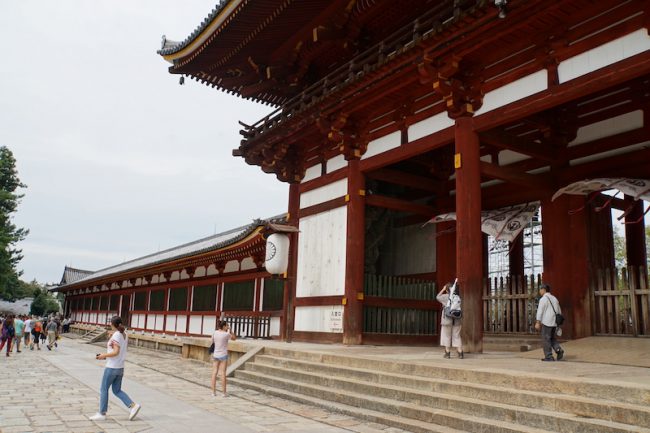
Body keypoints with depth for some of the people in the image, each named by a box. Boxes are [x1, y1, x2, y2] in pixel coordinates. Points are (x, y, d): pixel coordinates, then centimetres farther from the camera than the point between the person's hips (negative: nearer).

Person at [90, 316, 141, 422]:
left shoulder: (116, 335, -16)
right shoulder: (124, 334, 9)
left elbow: (116, 352, -23)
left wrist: (103, 355, -10)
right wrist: (106, 355, 14)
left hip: (112, 367, -8)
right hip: (120, 368, 8)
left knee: (103, 389, 6)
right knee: (117, 391, 13)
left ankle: (102, 414, 13)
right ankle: (133, 405, 1)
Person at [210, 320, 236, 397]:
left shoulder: (214, 333, 0)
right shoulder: (226, 334, -12)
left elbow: (212, 342, 9)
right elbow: (234, 338, 3)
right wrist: (230, 330, 0)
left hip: (215, 355, 4)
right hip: (223, 355, -4)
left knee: (214, 373, 7)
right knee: (223, 373, 1)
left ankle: (213, 392, 9)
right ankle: (224, 392, 5)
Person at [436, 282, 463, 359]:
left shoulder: (446, 296, -8)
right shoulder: (458, 297, 0)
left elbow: (437, 297, 8)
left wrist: (443, 289, 14)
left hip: (447, 320, -3)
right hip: (456, 320, 3)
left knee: (447, 336, 6)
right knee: (456, 336, 9)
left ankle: (447, 353, 8)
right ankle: (460, 353, 3)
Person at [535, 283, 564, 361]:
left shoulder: (543, 299, -9)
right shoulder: (554, 298, 15)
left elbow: (540, 311, -15)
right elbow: (559, 311, 19)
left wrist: (538, 323, -16)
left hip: (546, 322, -7)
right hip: (554, 323, 7)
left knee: (546, 339, 1)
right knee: (552, 338, 18)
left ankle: (549, 356, 1)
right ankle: (558, 350, -4)